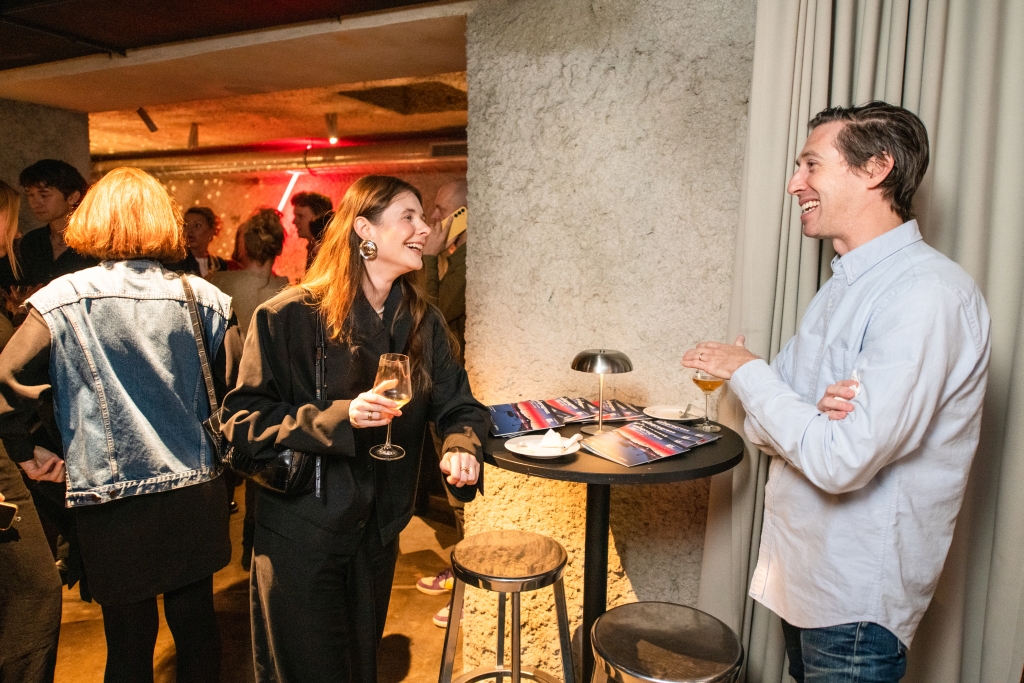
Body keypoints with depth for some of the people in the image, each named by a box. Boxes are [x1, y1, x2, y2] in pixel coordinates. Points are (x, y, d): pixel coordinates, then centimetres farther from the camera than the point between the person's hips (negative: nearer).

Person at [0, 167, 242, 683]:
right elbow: (238, 387, -3)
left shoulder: (64, 300, -8)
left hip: (111, 500, -1)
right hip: (195, 493, 2)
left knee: (129, 640, 15)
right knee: (196, 625, 18)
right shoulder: (204, 299, -4)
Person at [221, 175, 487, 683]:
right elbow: (241, 419, -15)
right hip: (299, 534, -5)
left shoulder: (422, 322, 1)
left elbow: (459, 405, 2)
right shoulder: (289, 316, -15)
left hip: (378, 532, 5)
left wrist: (462, 446, -21)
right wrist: (338, 417, -28)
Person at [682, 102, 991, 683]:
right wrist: (815, 413, -19)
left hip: (857, 599, -8)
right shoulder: (844, 286, 8)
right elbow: (767, 430, 5)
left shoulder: (928, 292, -22)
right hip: (802, 570, 8)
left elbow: (842, 462, -29)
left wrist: (746, 372, -14)